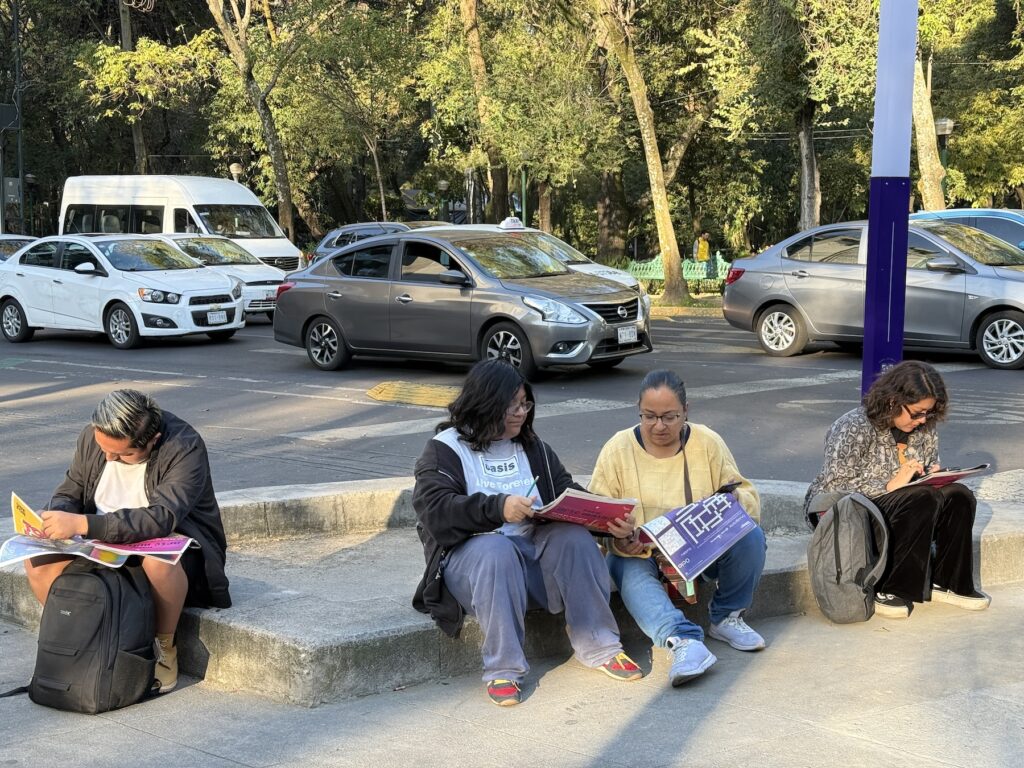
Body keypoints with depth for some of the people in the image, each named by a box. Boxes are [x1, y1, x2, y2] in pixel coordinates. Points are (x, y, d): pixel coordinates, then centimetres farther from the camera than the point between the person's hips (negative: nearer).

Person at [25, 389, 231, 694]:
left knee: (158, 561, -40)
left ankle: (165, 648, -14)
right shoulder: (92, 438, -5)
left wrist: (83, 524, -43)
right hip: (105, 543, 5)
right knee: (38, 560, -19)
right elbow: (69, 493, 7)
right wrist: (57, 517, -19)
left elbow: (161, 519, -35)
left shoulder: (185, 448, -23)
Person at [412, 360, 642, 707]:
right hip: (471, 555, -4)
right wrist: (498, 507, -29)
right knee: (496, 550, -37)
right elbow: (434, 509, -15)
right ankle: (503, 670, -31)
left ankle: (600, 649, -19)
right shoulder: (445, 449, 1)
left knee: (576, 538, -25)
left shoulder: (533, 446, 18)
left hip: (533, 550, 4)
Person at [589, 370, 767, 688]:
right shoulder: (617, 449, -3)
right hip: (640, 552, -2)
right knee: (630, 570, -36)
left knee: (751, 537, -26)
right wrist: (617, 541, -30)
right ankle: (684, 640, -56)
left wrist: (736, 501, -22)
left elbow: (748, 497, 4)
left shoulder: (708, 443, 2)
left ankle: (727, 617, -4)